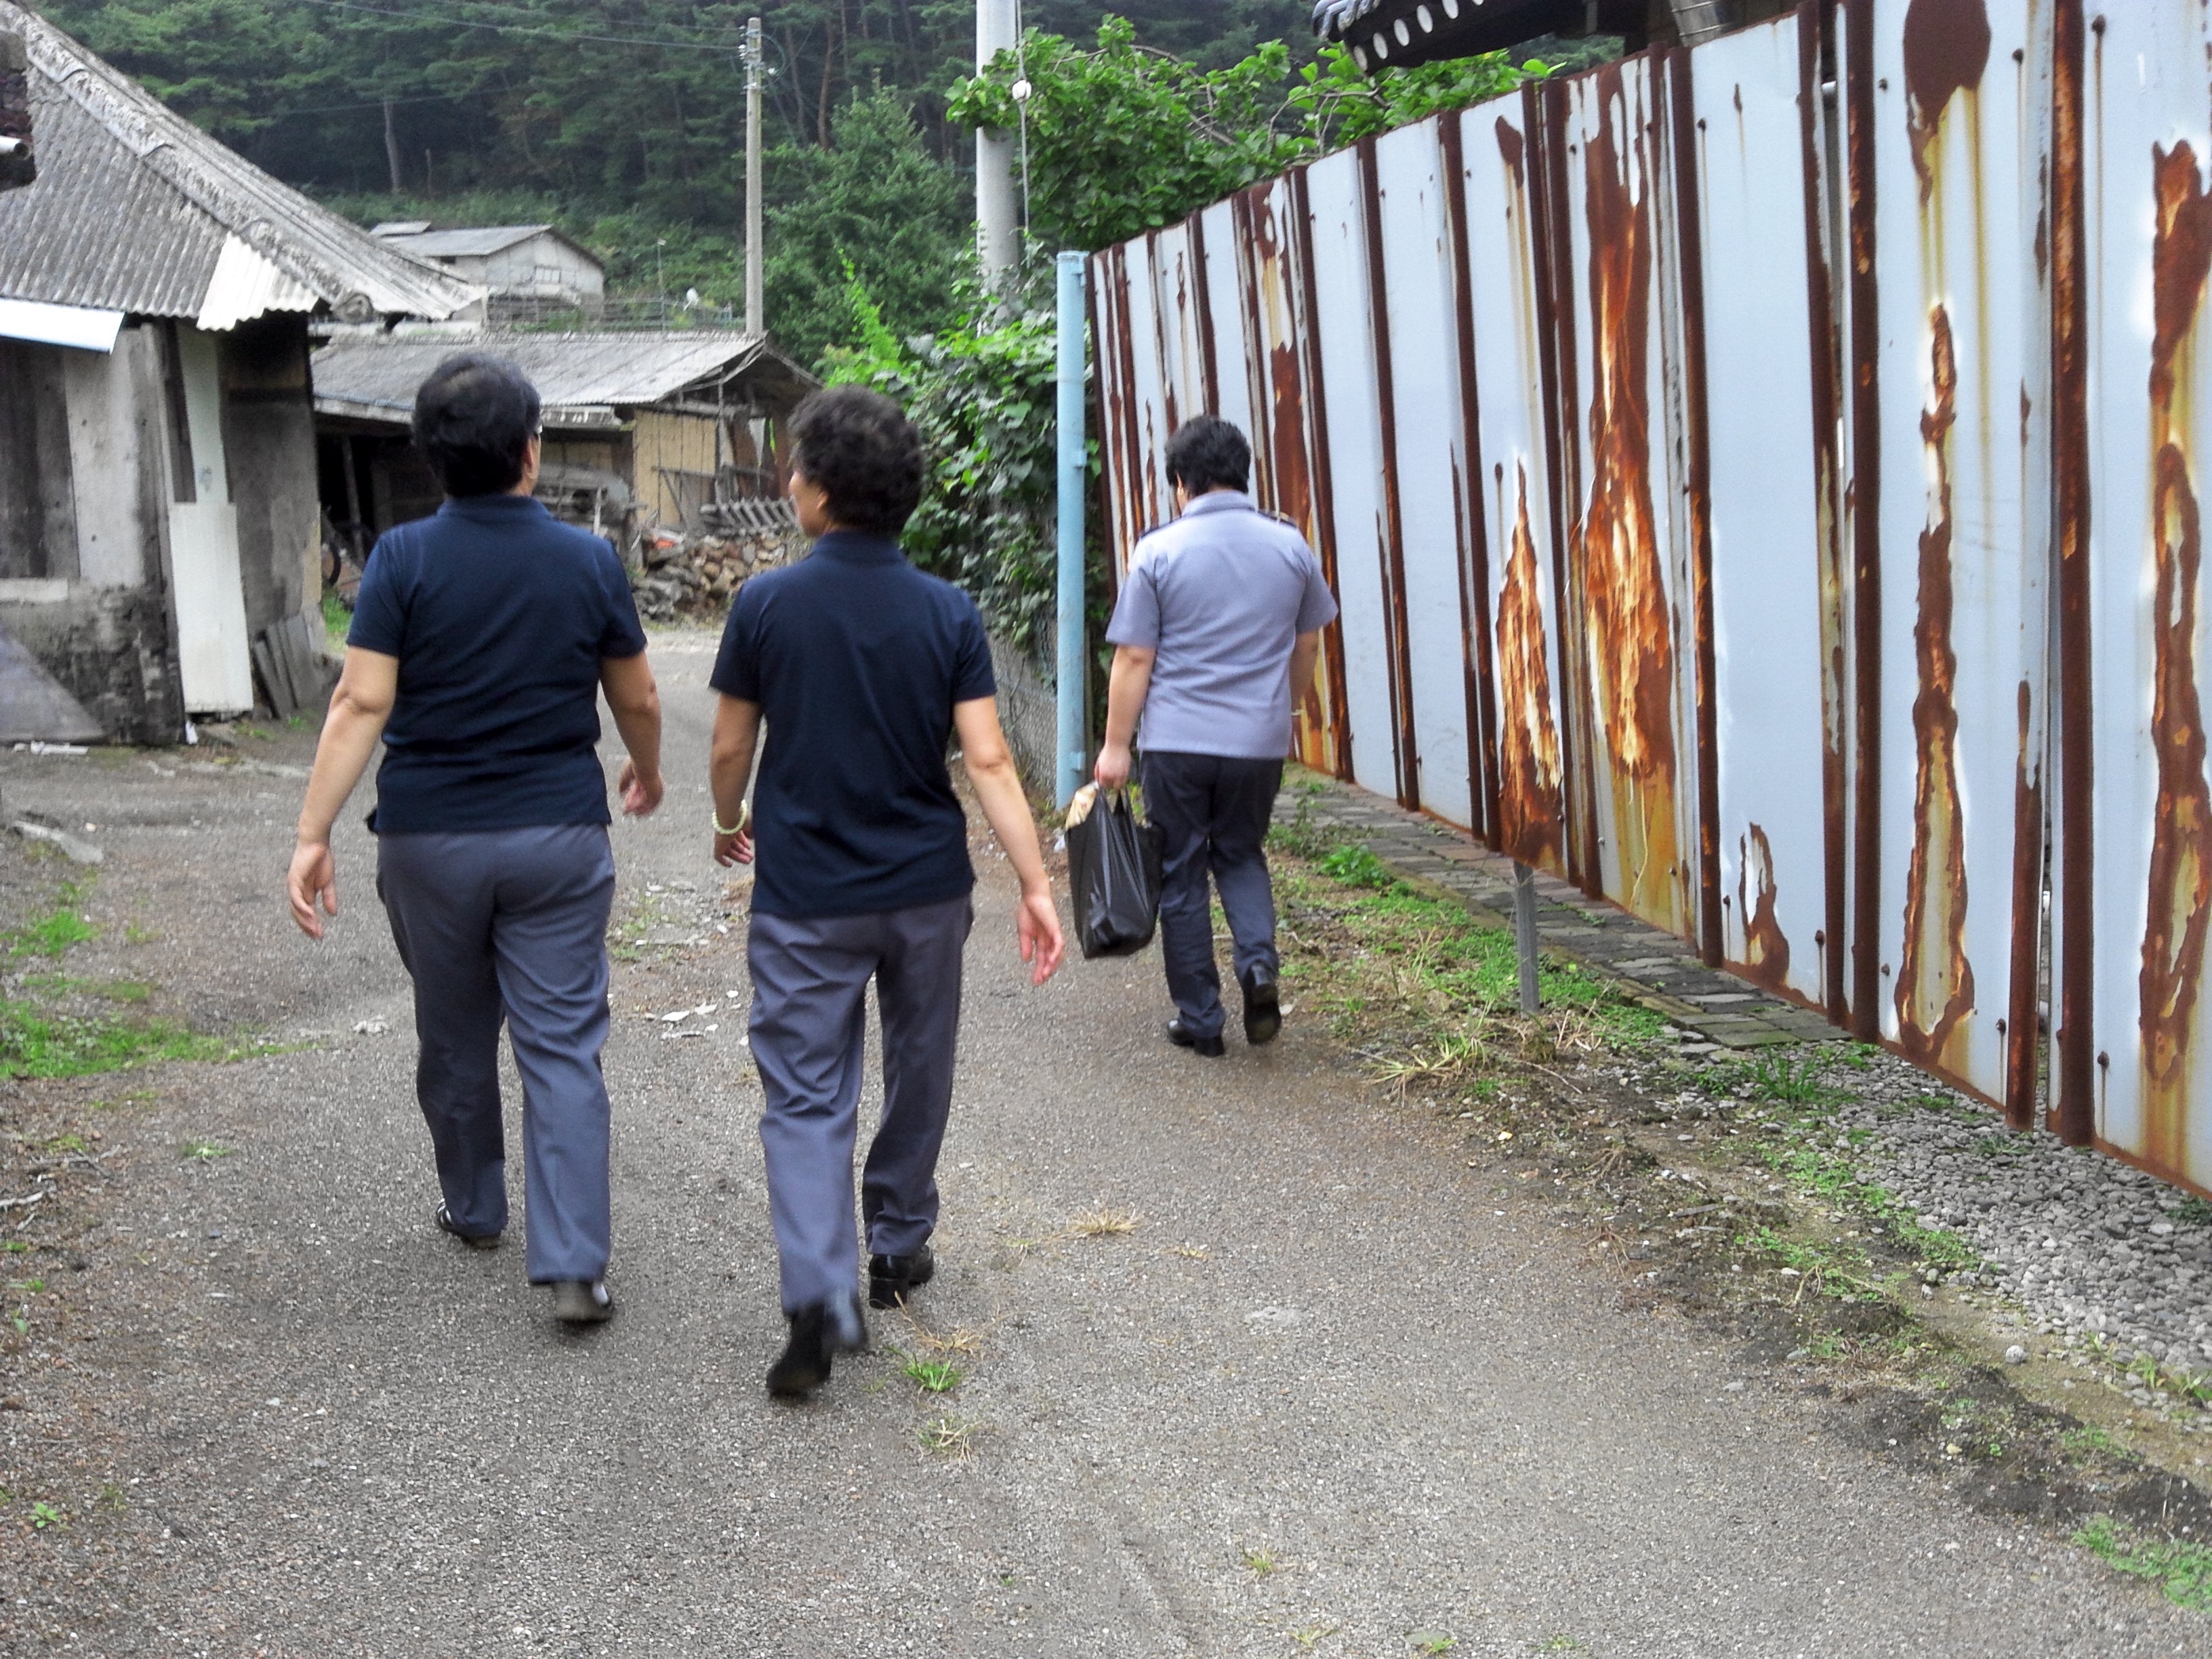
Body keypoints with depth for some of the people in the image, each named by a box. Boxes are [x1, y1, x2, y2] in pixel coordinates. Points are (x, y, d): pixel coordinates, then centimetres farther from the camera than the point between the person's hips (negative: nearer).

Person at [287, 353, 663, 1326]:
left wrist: (314, 833, -13)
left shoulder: (404, 559, -7)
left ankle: (475, 1209, 36)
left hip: (430, 837, 0)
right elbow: (637, 703, 6)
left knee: (455, 1038, 18)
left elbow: (362, 704, -14)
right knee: (562, 1047, 1)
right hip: (559, 839, 0)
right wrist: (647, 771, 27)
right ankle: (573, 1265, -5)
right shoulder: (588, 562, -3)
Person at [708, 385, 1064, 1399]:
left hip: (805, 896, -2)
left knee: (806, 1096, 1)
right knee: (918, 1074, 20)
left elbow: (731, 749, 0)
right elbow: (987, 760, -11)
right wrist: (1036, 886, -9)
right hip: (927, 891, 2)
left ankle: (818, 1296, -15)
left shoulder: (767, 604, -9)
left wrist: (729, 824, 21)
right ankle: (898, 1248, 34)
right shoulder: (948, 612, -4)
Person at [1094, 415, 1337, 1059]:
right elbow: (1308, 646, 13)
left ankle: (1199, 1020, 13)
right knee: (1242, 856, 22)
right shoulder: (1290, 547, 3)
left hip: (1177, 743, -3)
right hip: (1261, 741, 3)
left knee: (1181, 878, 9)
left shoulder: (1159, 551, -7)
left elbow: (1134, 658, -8)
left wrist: (1116, 745, -2)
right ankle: (1260, 966, -1)